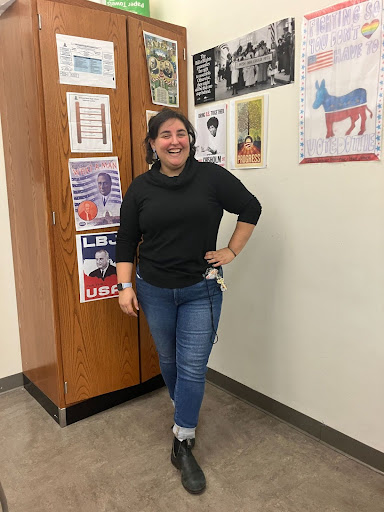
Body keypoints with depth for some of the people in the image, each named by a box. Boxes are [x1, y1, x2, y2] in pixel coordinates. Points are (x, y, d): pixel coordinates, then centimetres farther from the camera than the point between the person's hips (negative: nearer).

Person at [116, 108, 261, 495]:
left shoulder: (212, 177, -6)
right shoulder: (140, 187, -1)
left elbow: (251, 208, 4)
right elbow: (126, 240, 3)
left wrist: (232, 251, -1)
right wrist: (125, 286, -2)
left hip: (201, 291, -2)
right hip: (154, 291, 2)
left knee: (192, 367, 0)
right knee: (168, 360, 18)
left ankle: (182, 444, 17)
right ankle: (185, 412, 46)